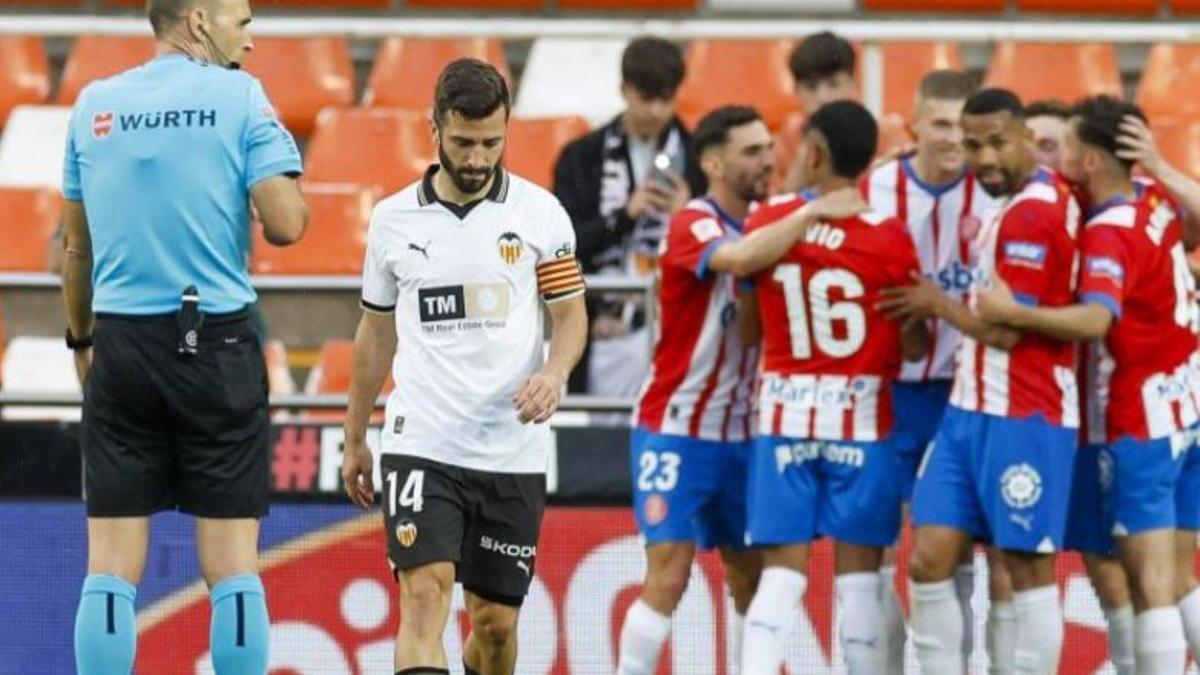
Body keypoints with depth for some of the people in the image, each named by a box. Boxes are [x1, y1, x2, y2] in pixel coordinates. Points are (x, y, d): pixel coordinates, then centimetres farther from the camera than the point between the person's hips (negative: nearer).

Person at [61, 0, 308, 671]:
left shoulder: (94, 105, 9)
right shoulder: (239, 97, -4)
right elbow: (287, 224, -11)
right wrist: (287, 158, 10)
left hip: (121, 341, 3)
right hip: (217, 341, -3)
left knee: (111, 567, 3)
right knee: (233, 566, 0)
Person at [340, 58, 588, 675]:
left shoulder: (540, 212, 2)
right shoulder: (393, 219, 4)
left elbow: (571, 315, 5)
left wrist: (554, 373, -17)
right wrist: (354, 440, 17)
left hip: (513, 453, 1)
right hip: (421, 444, -1)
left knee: (496, 620, 6)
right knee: (425, 597, -17)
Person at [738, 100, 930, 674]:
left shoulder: (766, 222, -1)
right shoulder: (888, 238, -9)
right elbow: (915, 346, -3)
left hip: (783, 415, 2)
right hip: (859, 417, -2)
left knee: (781, 575, 2)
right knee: (858, 576, 4)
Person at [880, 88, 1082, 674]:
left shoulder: (1032, 213, -16)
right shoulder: (1024, 203, 13)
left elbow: (1004, 329, -17)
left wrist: (938, 304, -2)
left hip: (1021, 418, -9)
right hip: (969, 409, 9)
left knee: (1029, 571, -2)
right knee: (930, 560, 4)